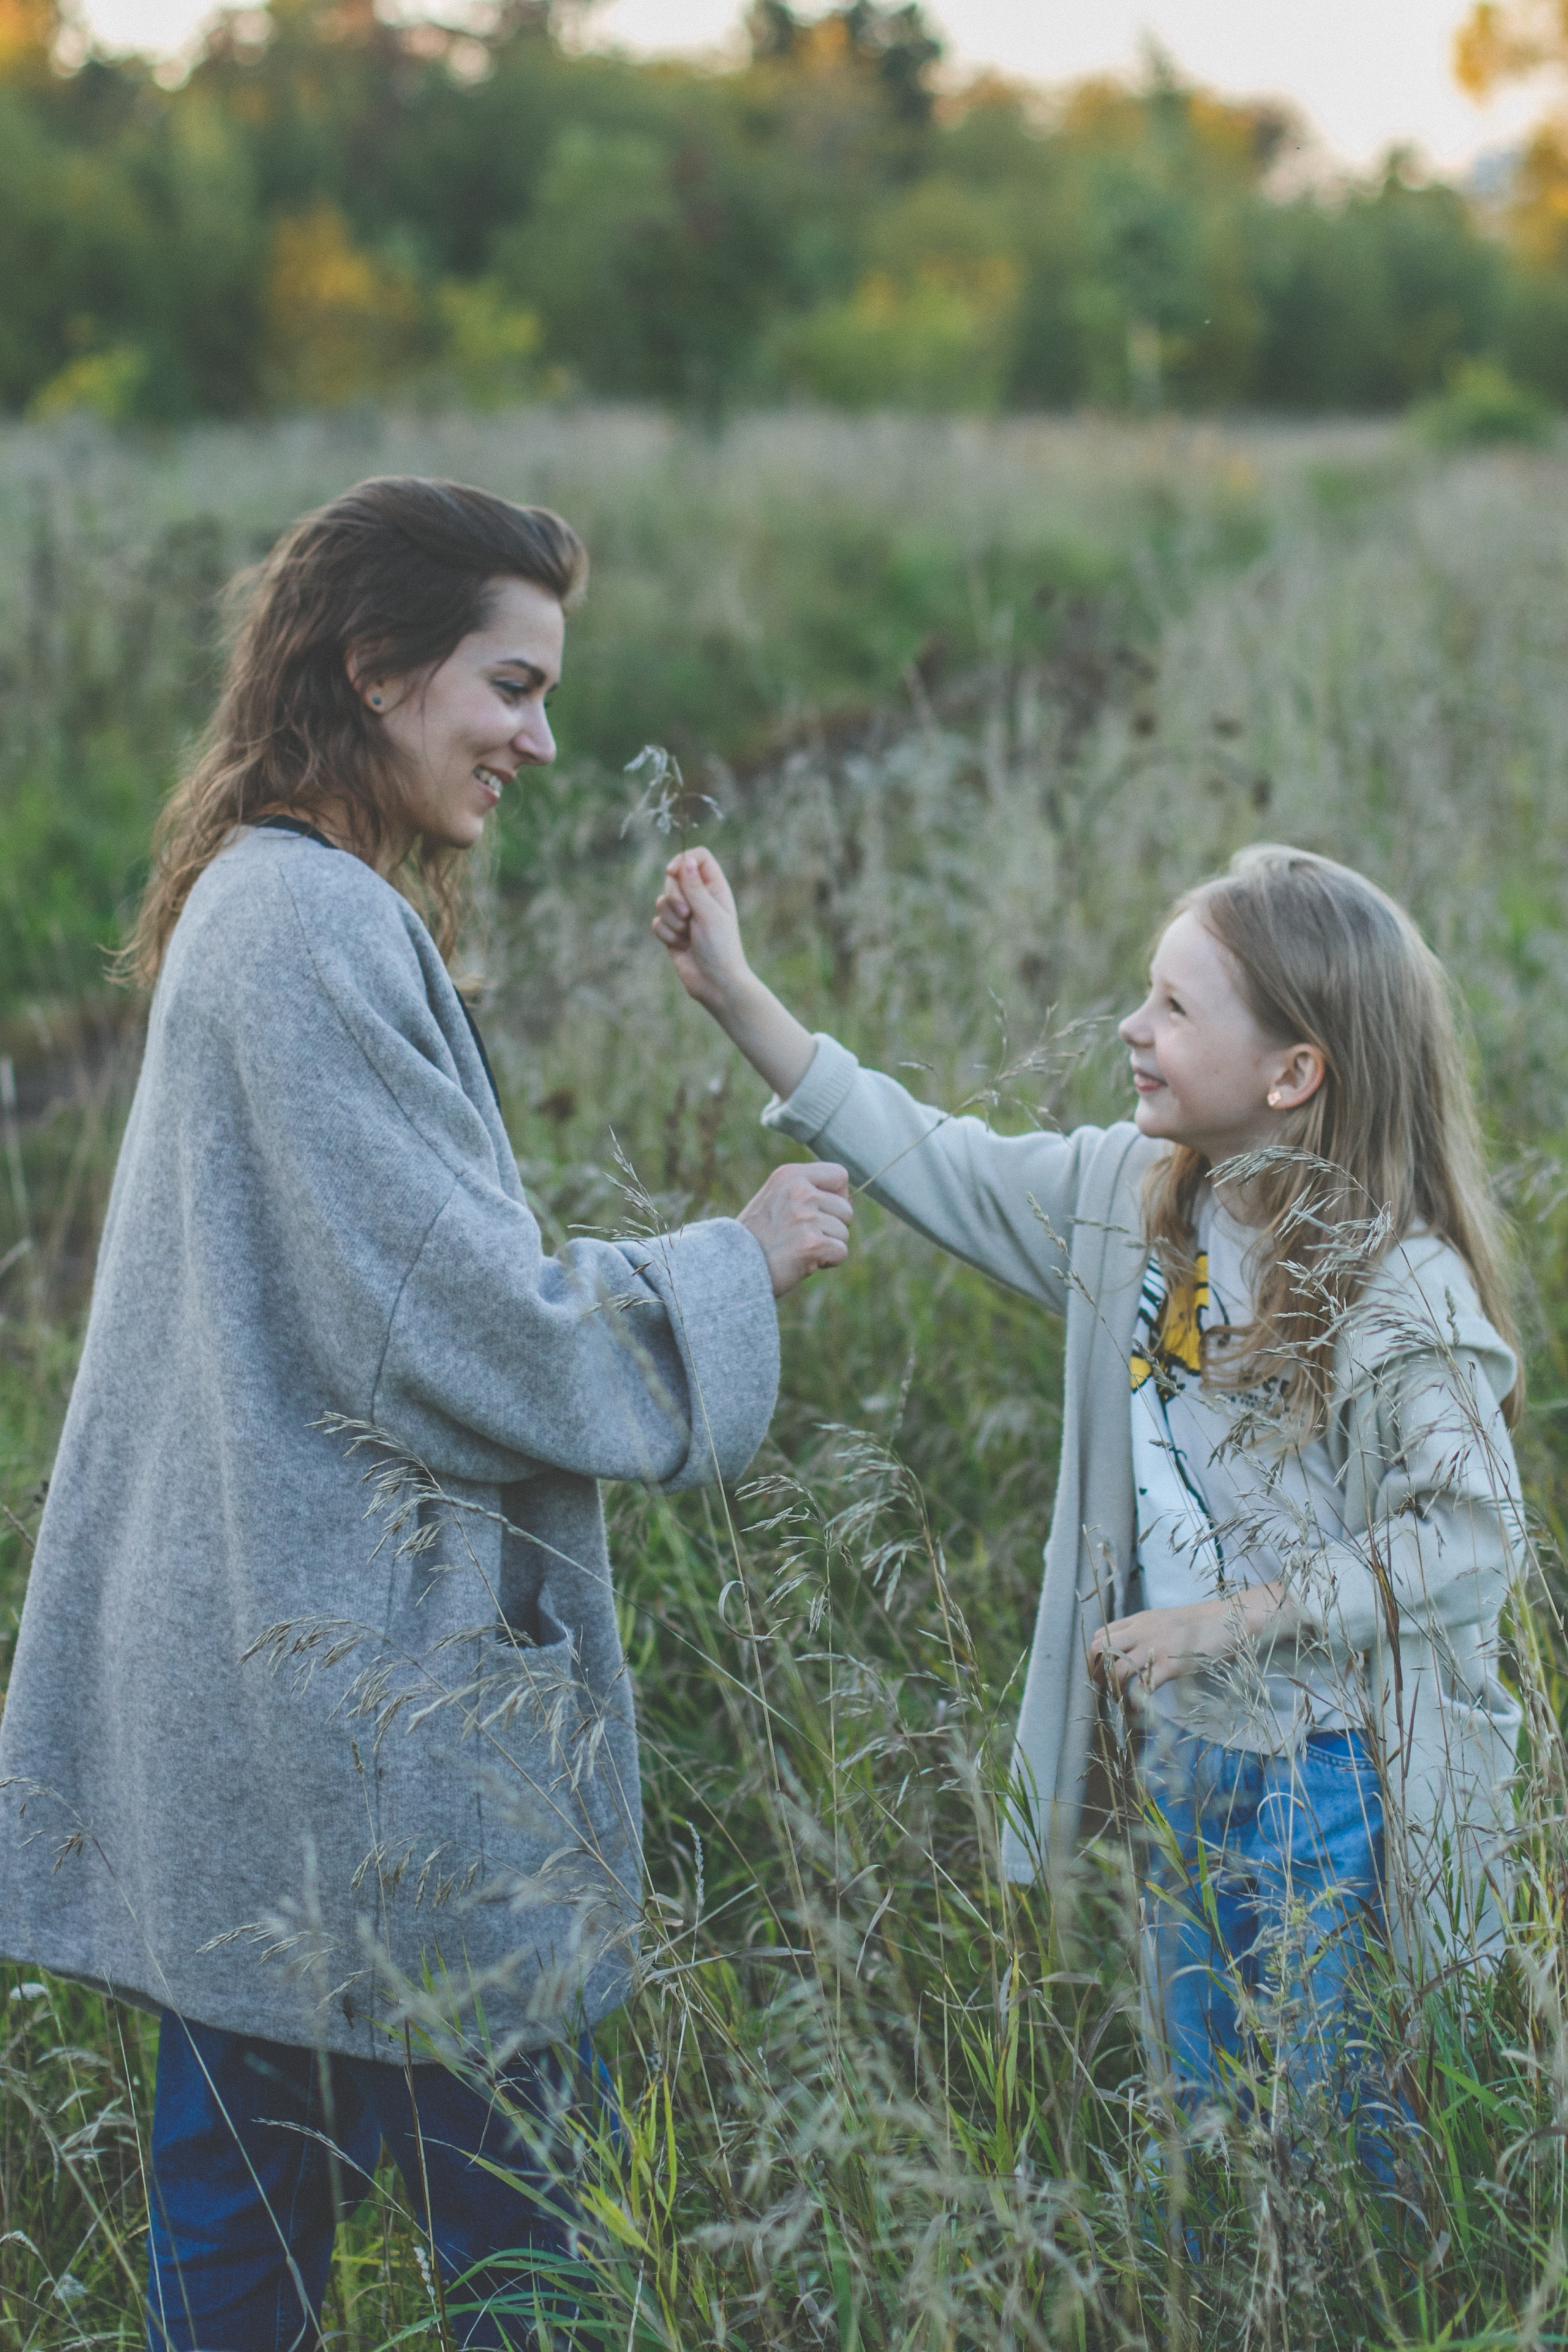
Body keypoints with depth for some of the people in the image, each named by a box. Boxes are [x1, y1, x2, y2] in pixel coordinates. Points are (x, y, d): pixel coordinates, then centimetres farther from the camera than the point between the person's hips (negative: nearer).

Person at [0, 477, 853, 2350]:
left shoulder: (278, 903, 14)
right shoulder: (314, 928, -18)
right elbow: (454, 1328, -19)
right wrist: (731, 1267, -6)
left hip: (272, 1676, 10)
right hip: (364, 1693, -10)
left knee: (251, 2185, 16)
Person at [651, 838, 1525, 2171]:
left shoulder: (1402, 1291, -20)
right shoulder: (1132, 1198, 0)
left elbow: (1470, 1539, -19)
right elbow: (929, 1162, 5)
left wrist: (1235, 1617, -21)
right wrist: (735, 994, 1)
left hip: (1333, 1776, -6)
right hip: (1181, 1754, 7)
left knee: (1342, 2136, 5)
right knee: (1199, 2111, 19)